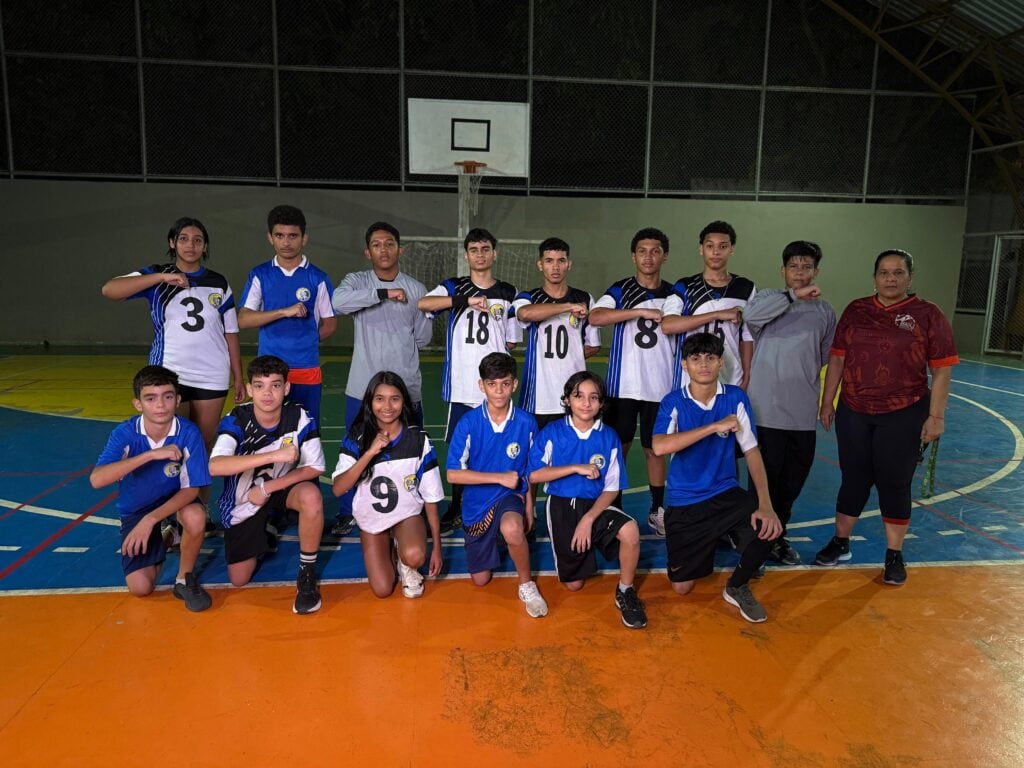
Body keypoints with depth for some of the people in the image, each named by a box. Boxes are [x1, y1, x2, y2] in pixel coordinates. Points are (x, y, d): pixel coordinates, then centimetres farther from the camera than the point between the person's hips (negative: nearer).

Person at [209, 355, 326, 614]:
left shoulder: (300, 417, -20)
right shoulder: (237, 420, -23)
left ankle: (307, 574, -14)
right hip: (242, 502, 1)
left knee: (311, 496, -35)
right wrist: (274, 455, -47)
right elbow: (214, 466, -39)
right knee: (239, 580, 5)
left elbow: (314, 468, -16)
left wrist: (266, 489, -23)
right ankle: (266, 530, 36)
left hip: (282, 488, 0)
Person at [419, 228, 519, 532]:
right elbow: (422, 303, -16)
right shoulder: (454, 287, 6)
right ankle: (456, 509, 21)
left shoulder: (508, 293, 10)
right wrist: (466, 300, -25)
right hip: (461, 384, 0)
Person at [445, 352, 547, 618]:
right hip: (477, 502, 1)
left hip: (511, 496, -1)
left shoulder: (526, 423, -11)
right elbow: (453, 474, -17)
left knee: (511, 528, -38)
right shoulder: (468, 423, -16)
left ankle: (527, 585, -11)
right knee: (480, 579, 11)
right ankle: (491, 542, 44)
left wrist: (529, 507, -1)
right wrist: (501, 478, -21)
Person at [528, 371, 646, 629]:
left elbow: (612, 488, -5)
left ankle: (625, 592, -7)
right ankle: (580, 550, 39)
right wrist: (576, 468, -20)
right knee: (573, 584, 4)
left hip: (595, 504, 0)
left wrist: (589, 519, -18)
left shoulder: (609, 437, -5)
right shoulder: (552, 433, -6)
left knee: (630, 530, -32)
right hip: (562, 506, 0)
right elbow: (534, 475, -13)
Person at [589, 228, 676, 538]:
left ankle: (658, 511, 21)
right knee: (618, 446, 6)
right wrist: (642, 312, -22)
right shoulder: (621, 290, -1)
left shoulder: (673, 295, 9)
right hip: (622, 385, -2)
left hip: (660, 387, 2)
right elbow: (595, 317, -20)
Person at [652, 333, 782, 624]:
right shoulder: (674, 402, -10)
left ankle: (737, 587, 2)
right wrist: (715, 426, -31)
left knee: (767, 528, -30)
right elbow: (659, 447, -28)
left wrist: (766, 504, -19)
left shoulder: (735, 398, -5)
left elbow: (751, 451, -6)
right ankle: (704, 545, 36)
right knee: (681, 587, 1)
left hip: (726, 493, 1)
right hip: (684, 502, -1)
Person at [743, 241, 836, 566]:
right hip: (767, 410, -4)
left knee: (793, 481, 13)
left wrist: (804, 379, 16)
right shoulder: (768, 298, 0)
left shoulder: (825, 311, 10)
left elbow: (825, 357, 20)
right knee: (765, 479, 1)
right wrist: (794, 295, -23)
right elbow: (750, 314, -23)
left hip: (803, 413, 4)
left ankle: (777, 536, 31)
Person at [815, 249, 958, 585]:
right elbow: (837, 358, 8)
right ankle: (840, 542, 27)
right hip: (853, 412, 2)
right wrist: (827, 402, 7)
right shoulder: (855, 310, 5)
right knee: (853, 478, 11)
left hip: (904, 415, -2)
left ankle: (894, 555, 22)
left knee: (894, 483, 6)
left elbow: (942, 370, -3)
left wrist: (936, 415, -8)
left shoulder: (928, 315, -3)